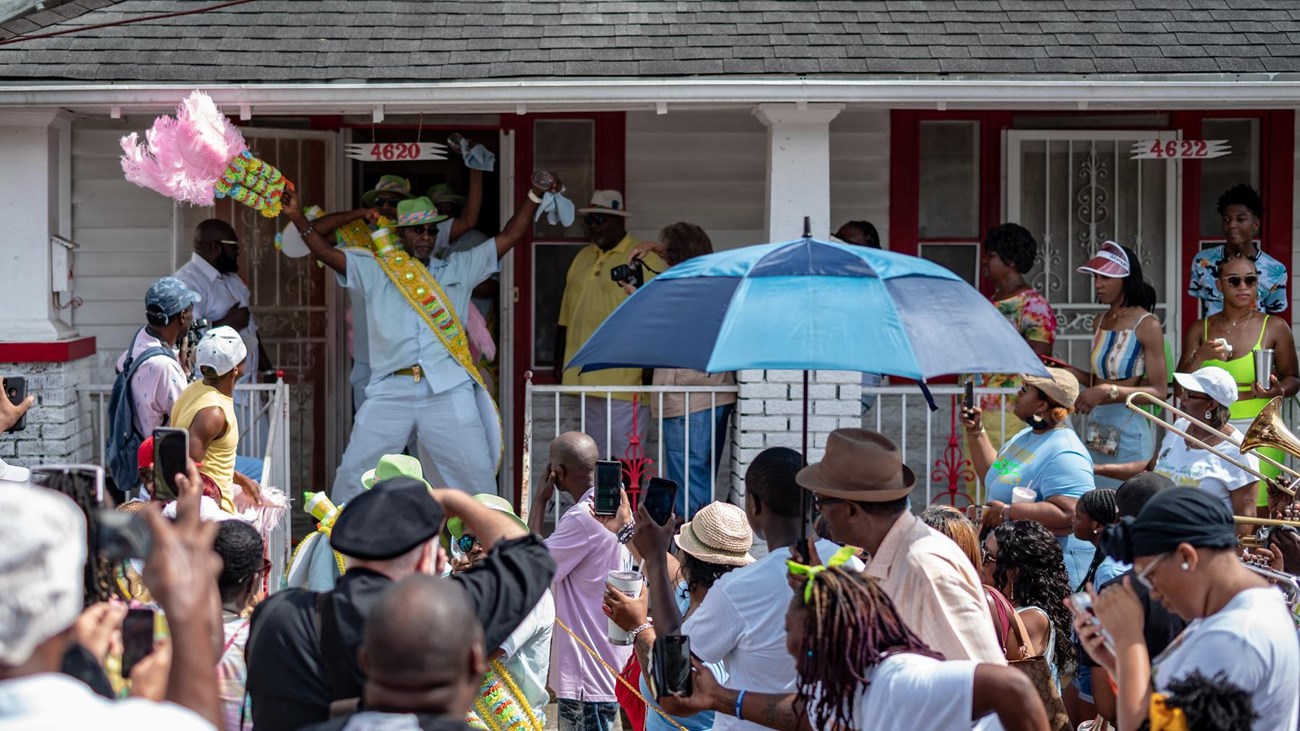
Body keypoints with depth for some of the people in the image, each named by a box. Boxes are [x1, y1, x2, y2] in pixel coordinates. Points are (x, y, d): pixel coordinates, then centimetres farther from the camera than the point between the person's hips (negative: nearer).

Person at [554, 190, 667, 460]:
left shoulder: (646, 259, -7)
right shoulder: (583, 258, 16)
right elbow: (567, 315, 21)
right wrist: (559, 361, 18)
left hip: (626, 379, -7)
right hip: (589, 378, 7)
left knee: (626, 457, -7)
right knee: (598, 455, 12)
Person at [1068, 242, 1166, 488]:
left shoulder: (1146, 324, -9)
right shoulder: (1101, 321, 12)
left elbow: (1158, 391, -13)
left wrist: (1108, 392, -22)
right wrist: (1069, 372, 3)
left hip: (1129, 428, -7)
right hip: (1095, 428, 7)